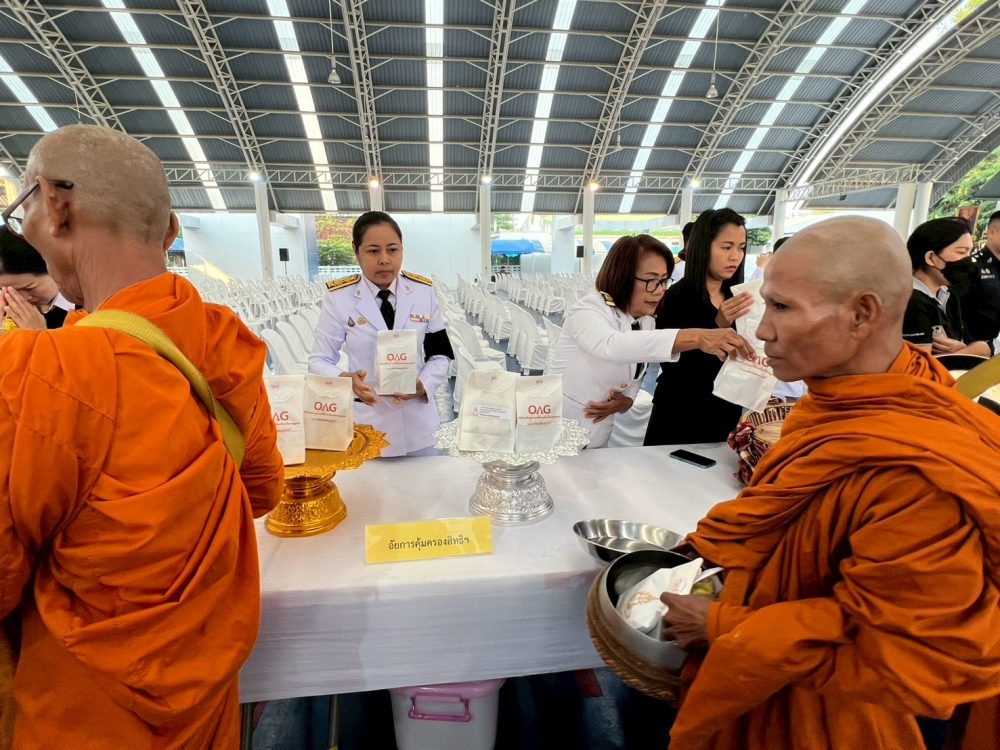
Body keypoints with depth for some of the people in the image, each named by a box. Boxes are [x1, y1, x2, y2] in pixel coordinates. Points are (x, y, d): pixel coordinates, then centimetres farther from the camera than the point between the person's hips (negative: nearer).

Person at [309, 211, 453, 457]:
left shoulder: (424, 291, -3)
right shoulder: (339, 297, -8)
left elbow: (440, 355, 2)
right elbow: (320, 360, -4)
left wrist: (423, 385, -17)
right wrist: (346, 379, -24)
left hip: (417, 423, 2)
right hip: (366, 423, -2)